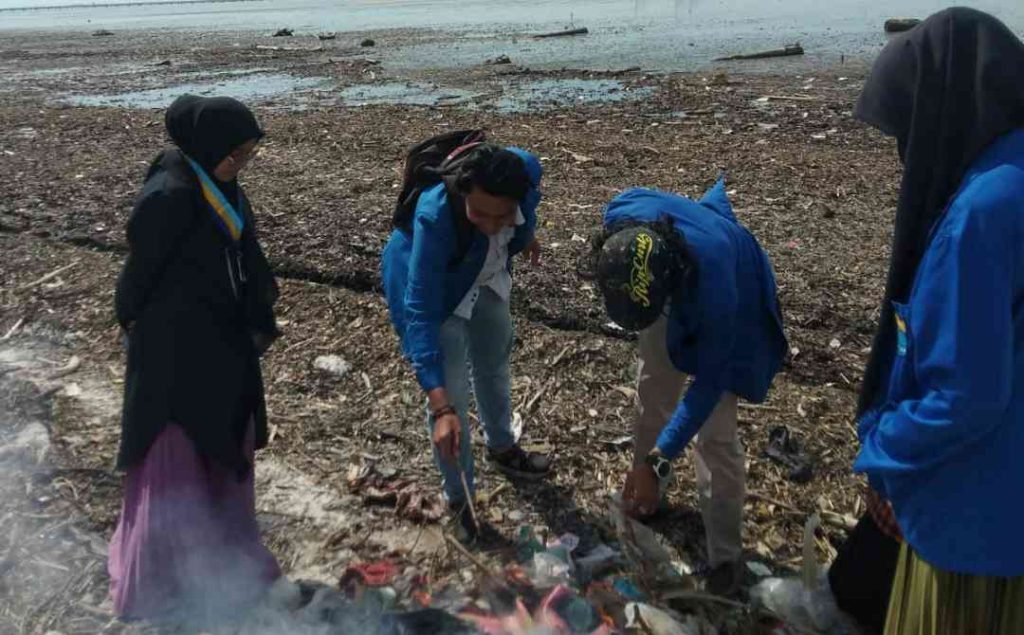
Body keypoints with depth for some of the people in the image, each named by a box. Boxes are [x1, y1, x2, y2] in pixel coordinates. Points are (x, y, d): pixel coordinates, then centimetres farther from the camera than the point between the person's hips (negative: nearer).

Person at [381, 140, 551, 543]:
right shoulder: (434, 217, -45)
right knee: (451, 395, -5)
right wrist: (440, 407, -50)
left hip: (484, 276, 5)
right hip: (432, 287, -5)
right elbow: (422, 313, -44)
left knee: (494, 362, 24)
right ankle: (460, 499, 18)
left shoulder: (526, 170, -32)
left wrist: (525, 236, 15)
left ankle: (502, 448, 50)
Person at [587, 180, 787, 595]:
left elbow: (708, 384, -34)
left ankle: (726, 558, 8)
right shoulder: (624, 216, -35)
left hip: (730, 304, -5)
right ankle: (646, 495, 36)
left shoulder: (715, 288, -46)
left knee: (714, 433, -7)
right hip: (675, 293, 5)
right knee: (652, 394, 14)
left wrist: (655, 461, -35)